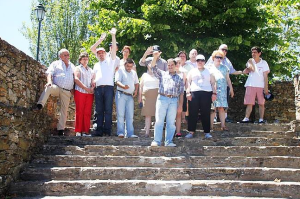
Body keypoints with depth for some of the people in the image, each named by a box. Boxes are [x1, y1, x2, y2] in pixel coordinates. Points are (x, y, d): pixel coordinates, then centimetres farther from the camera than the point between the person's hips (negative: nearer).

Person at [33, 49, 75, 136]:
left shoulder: (72, 66, 21)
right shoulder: (55, 64, 11)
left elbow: (75, 78, 22)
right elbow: (49, 73, -3)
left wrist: (73, 89, 7)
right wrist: (49, 81, -24)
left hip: (67, 91, 3)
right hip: (57, 87, -2)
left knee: (64, 110, -1)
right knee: (48, 88, -37)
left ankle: (61, 130, 4)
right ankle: (40, 105, -42)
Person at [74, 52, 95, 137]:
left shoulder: (91, 70, 24)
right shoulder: (78, 68, 10)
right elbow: (76, 79, -5)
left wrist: (92, 88, -8)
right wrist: (86, 88, -13)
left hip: (89, 93, 4)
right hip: (80, 92, -4)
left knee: (87, 112, -1)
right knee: (79, 111, -6)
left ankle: (85, 131, 1)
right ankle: (78, 131, -4)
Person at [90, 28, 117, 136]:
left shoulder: (110, 61, 14)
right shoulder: (96, 65, 28)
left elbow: (114, 48, 4)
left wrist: (113, 35, -5)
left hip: (108, 87, -4)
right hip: (98, 88, 4)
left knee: (108, 110, -7)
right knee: (99, 110, 1)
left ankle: (107, 131, -8)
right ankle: (99, 131, 3)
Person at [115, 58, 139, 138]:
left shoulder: (134, 73, 19)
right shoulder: (120, 71, 2)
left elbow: (136, 82, 26)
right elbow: (117, 81, -10)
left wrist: (136, 90, 7)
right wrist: (123, 86, -30)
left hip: (130, 96, 5)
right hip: (121, 95, -5)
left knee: (130, 116, 3)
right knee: (120, 114, -7)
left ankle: (130, 133, 4)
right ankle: (120, 132, -5)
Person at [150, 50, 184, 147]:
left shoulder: (179, 78, 17)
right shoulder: (162, 74, 17)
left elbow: (181, 93, 13)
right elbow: (153, 67, 4)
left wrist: (180, 104, 5)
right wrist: (155, 57, -11)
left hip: (174, 100, 1)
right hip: (162, 99, -1)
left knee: (171, 123, 1)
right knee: (159, 121, -6)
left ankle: (168, 142, 6)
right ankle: (156, 141, -6)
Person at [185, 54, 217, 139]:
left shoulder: (209, 72, 17)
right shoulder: (192, 71, 17)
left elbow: (213, 83, 13)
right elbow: (188, 82, 11)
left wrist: (214, 93, 1)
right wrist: (188, 92, -2)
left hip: (206, 93, 0)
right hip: (194, 93, 0)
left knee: (206, 113, -1)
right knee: (193, 113, -2)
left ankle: (207, 132, 5)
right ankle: (191, 131, 3)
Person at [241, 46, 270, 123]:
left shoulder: (264, 63, 5)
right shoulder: (250, 61, 10)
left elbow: (265, 76, 1)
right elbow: (252, 69, -11)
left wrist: (266, 88, -5)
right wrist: (250, 62, -3)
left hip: (261, 86, -1)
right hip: (251, 85, 1)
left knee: (261, 103, 0)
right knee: (249, 103, -5)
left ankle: (261, 119, 4)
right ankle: (246, 118, -7)